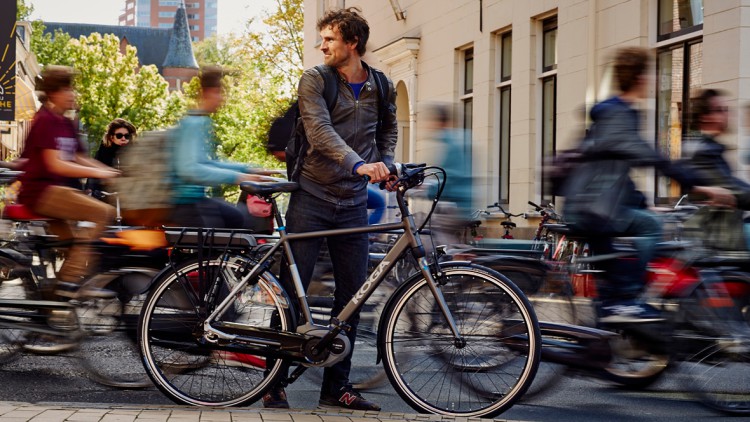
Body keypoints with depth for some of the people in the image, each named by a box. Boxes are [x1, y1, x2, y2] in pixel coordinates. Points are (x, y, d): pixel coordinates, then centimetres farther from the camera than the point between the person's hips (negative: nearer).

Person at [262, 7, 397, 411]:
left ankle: (336, 386, 13)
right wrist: (359, 165, -35)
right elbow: (320, 132, -20)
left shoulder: (382, 88, 7)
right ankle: (274, 383, 6)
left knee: (353, 295, 4)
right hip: (312, 198, -4)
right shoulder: (314, 80, -5)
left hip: (353, 203, 4)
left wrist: (385, 165, 5)